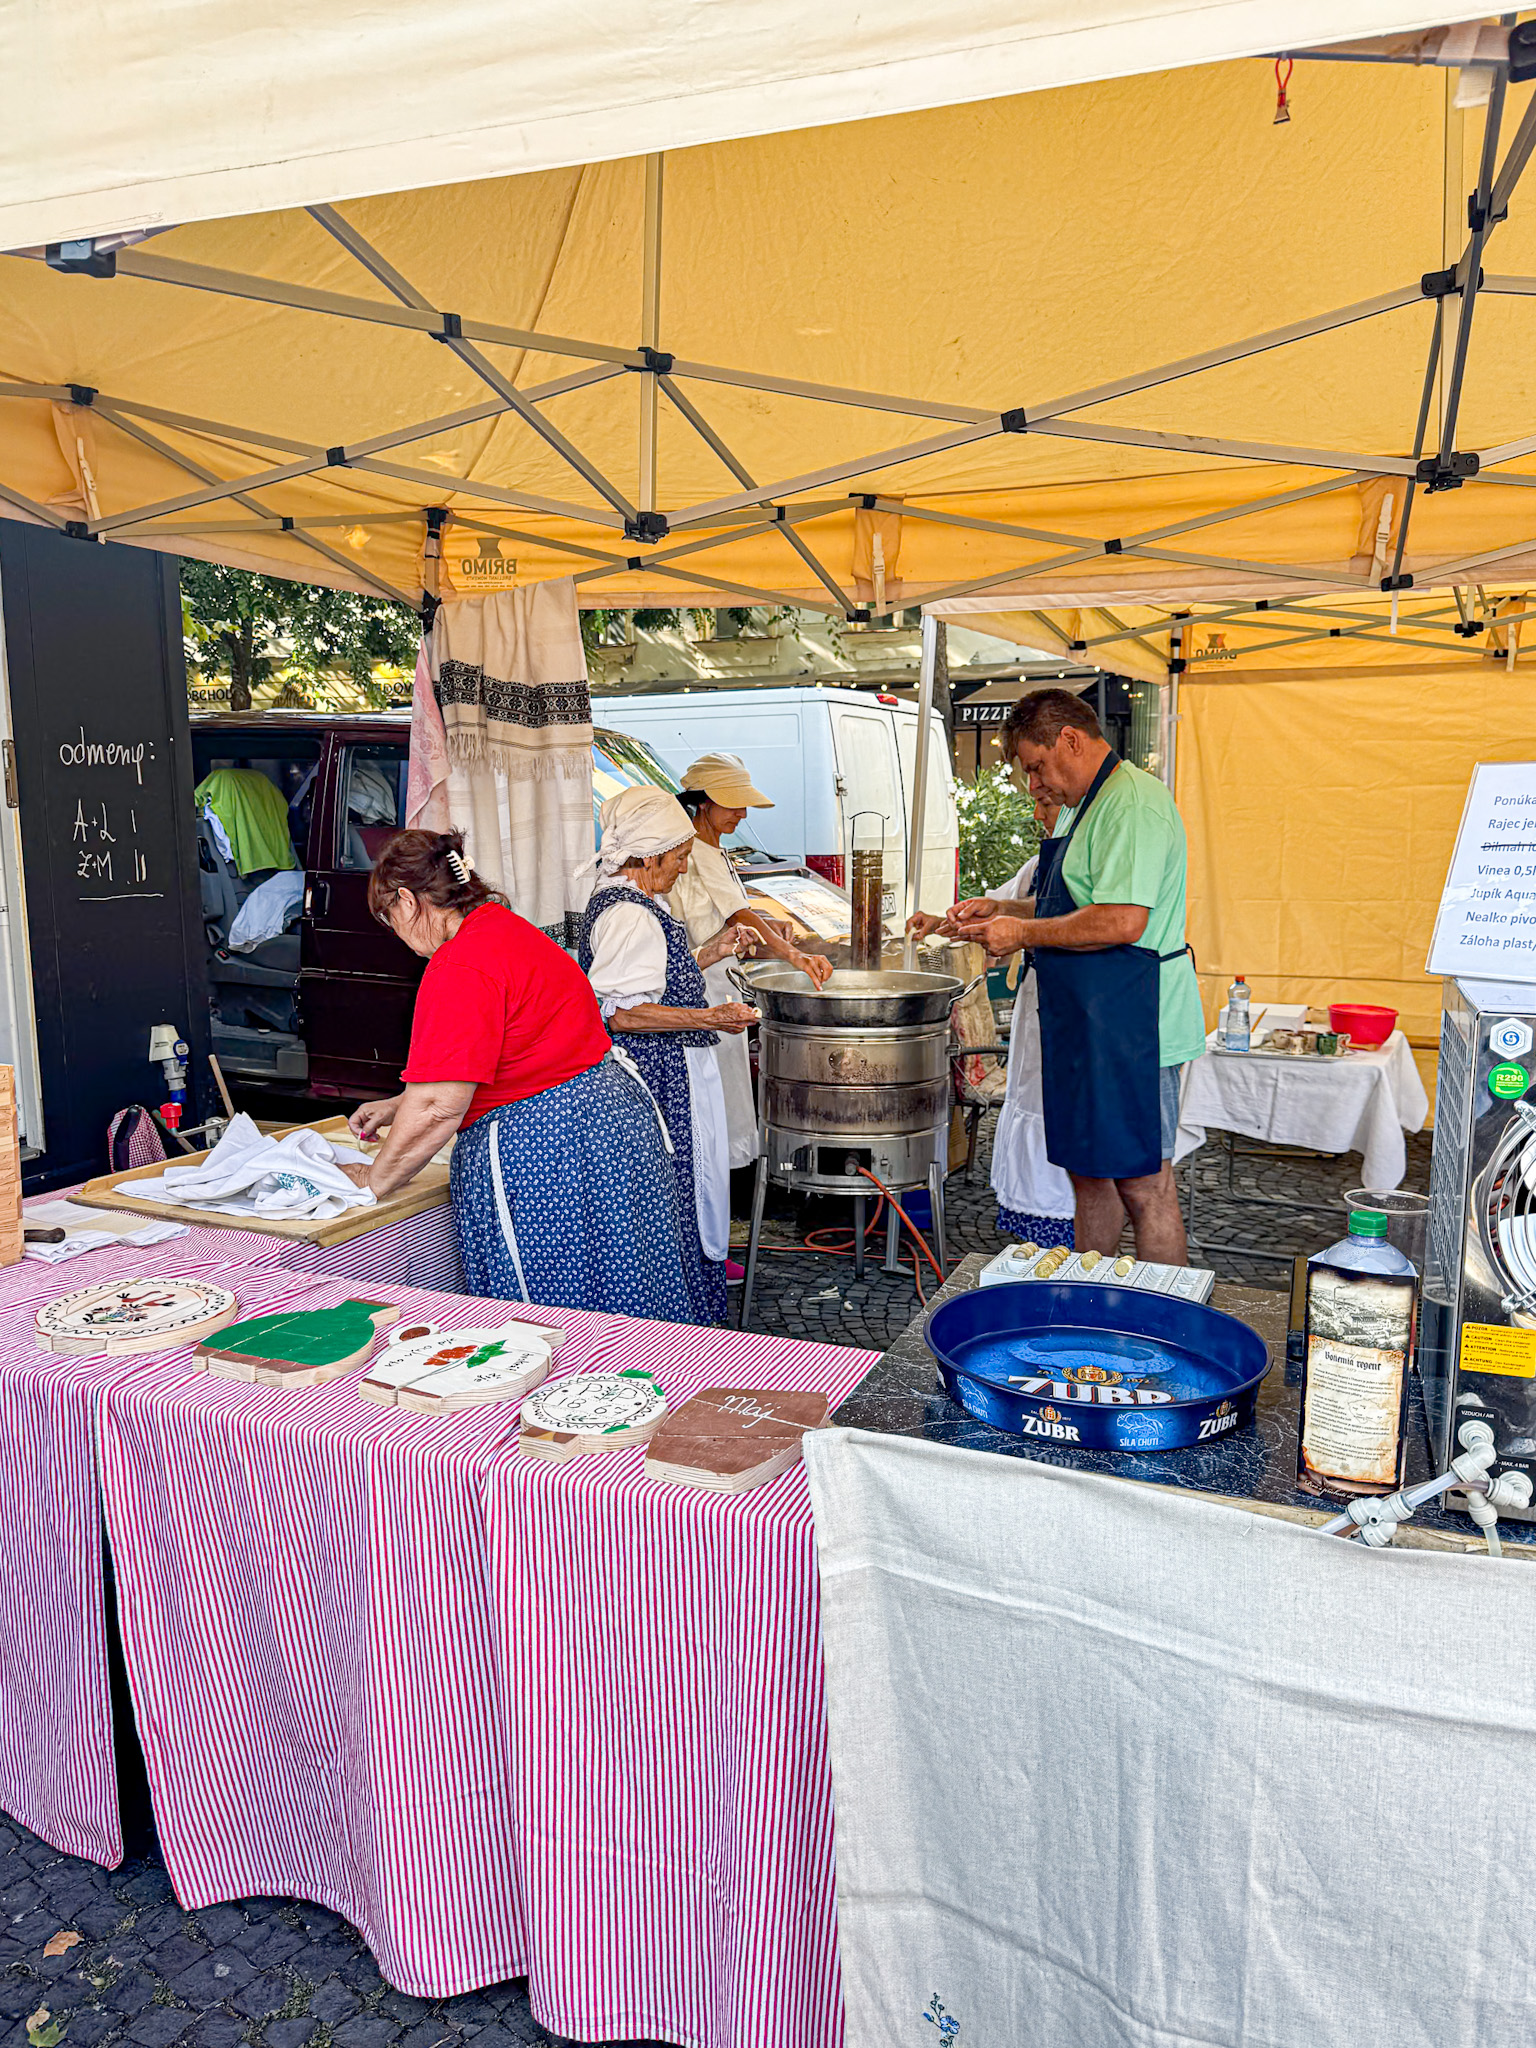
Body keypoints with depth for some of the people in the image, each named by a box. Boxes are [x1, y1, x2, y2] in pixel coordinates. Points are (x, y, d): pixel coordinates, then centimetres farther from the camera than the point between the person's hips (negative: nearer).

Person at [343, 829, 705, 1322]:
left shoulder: (461, 970, -19)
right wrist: (396, 1107, 24)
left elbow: (438, 1106, -21)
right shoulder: (505, 927, 12)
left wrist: (375, 1179, -5)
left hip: (541, 1160, -10)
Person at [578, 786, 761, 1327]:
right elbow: (620, 1013, -25)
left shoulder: (615, 902, 16)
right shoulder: (631, 914, -19)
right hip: (658, 1082, -11)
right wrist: (709, 1017, -28)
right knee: (671, 1202, -3)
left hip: (658, 1079, 11)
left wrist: (710, 953, 19)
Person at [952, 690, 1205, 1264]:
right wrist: (999, 910, 12)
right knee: (1090, 1174, 18)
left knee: (1144, 1187, -3)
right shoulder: (1083, 806, 18)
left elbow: (1122, 921, -26)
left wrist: (1023, 934, -15)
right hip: (1086, 1024, 11)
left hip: (1131, 1027, -11)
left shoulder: (1134, 803, -16)